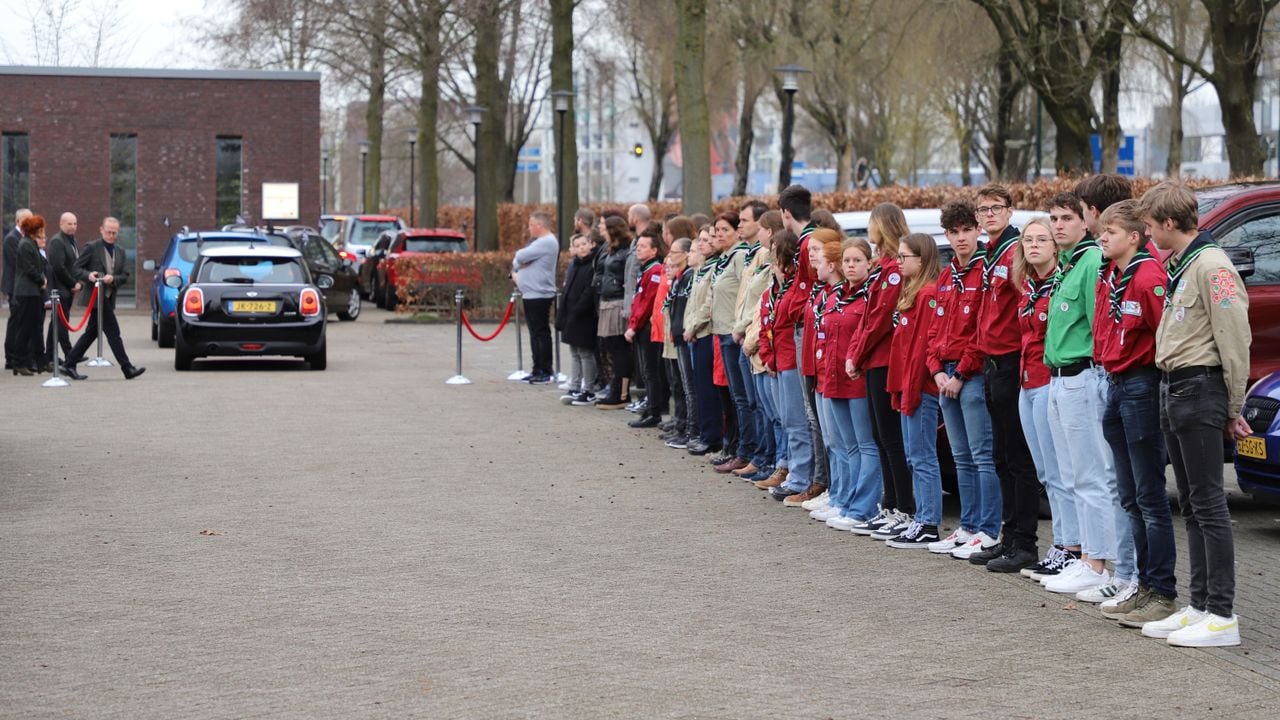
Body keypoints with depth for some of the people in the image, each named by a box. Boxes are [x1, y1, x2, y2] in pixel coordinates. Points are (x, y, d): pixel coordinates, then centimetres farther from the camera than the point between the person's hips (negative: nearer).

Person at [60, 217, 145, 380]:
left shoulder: (120, 252, 14)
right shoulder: (92, 248, -3)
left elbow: (125, 276, 8)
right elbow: (77, 268, -2)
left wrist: (113, 279, -12)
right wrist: (88, 275, -21)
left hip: (108, 298, 7)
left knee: (91, 333, 10)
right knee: (113, 332, -9)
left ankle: (69, 364, 16)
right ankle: (127, 368, -9)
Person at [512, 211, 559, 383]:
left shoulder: (546, 242, -15)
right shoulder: (538, 241, 19)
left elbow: (520, 256, -19)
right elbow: (518, 258, 21)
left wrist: (517, 263, 3)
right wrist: (515, 271, 2)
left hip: (539, 295, -10)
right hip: (530, 294, 10)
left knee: (541, 333, -7)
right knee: (535, 333, 12)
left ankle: (546, 371, -4)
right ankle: (538, 370, 17)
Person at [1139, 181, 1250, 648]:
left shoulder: (1211, 266, -14)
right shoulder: (1176, 267, 16)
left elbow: (1235, 340, -16)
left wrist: (1233, 410, -12)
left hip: (1200, 390, -10)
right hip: (1173, 391, 10)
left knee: (1209, 503, -8)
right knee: (1191, 504, 12)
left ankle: (1223, 615, -6)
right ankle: (1200, 606, 18)